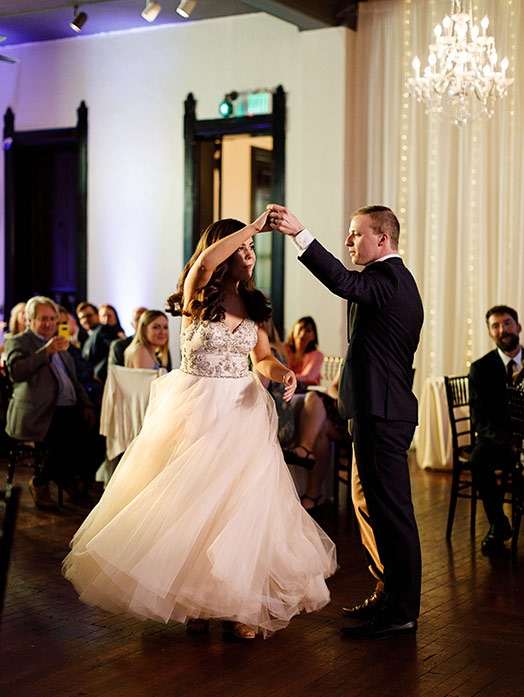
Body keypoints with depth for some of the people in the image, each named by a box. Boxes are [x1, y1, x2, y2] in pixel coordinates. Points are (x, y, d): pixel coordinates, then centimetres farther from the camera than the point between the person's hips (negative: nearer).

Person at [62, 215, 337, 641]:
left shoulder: (252, 304, 9)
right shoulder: (197, 296, -6)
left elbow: (263, 357, 14)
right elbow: (205, 261, -29)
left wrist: (282, 372, -8)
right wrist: (254, 226, -26)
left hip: (243, 413, 4)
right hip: (198, 411, -4)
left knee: (242, 503, 1)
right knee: (193, 503, 3)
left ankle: (240, 603, 10)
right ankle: (193, 600, 18)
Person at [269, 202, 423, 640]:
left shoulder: (388, 280, -14)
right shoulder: (398, 280, 20)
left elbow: (342, 281, -33)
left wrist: (300, 233, -39)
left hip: (381, 415, -11)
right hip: (387, 410, 11)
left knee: (391, 512, -6)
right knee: (385, 510, 17)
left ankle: (400, 613, 0)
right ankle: (394, 599, 27)